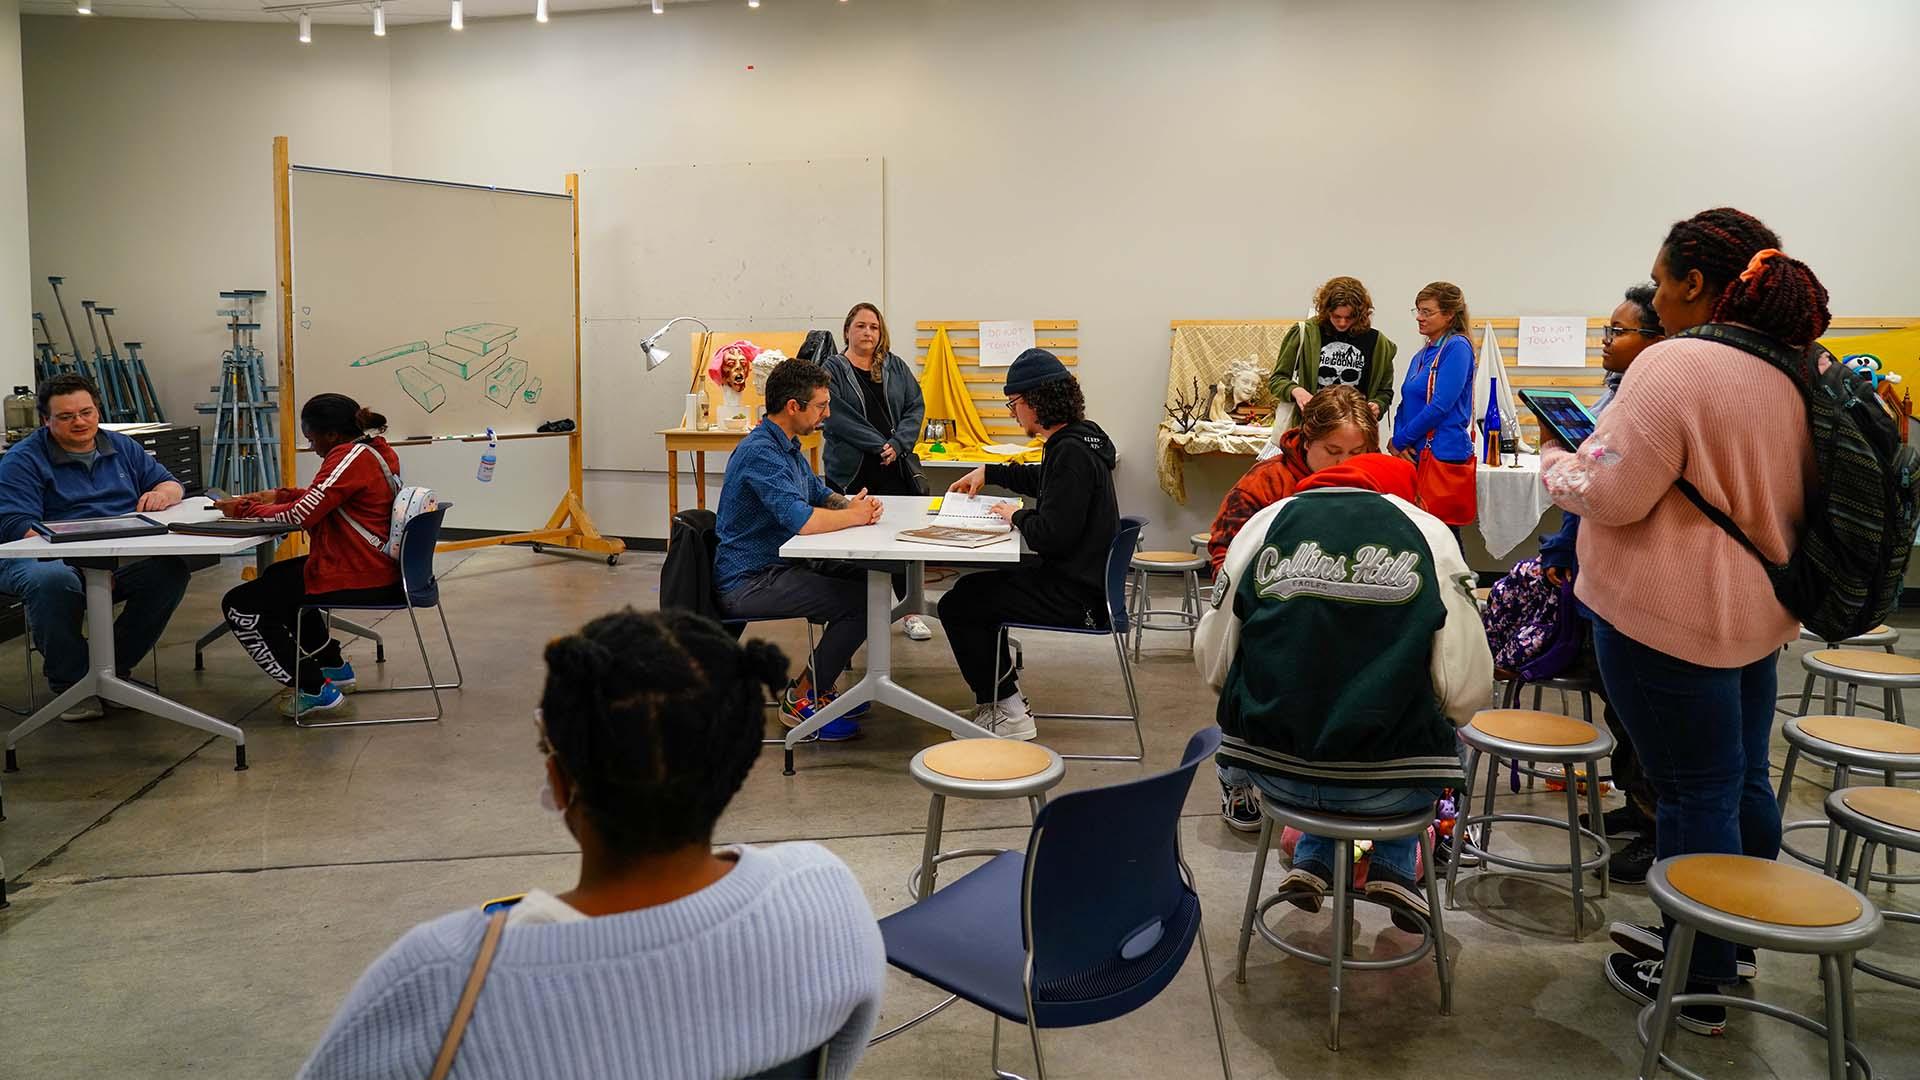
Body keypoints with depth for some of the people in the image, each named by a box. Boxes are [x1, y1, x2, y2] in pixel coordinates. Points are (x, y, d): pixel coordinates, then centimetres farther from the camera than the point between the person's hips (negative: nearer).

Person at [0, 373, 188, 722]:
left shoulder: (122, 448, 17)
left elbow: (172, 485, 20)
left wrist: (162, 493, -8)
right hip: (50, 559, -4)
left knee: (172, 569, -25)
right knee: (53, 581, -39)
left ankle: (115, 666, -7)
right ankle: (69, 681, -16)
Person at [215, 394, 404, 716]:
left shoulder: (352, 457, -20)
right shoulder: (376, 449, 9)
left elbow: (302, 515, -22)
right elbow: (323, 498, 20)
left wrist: (245, 509, -8)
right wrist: (278, 495, 8)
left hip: (354, 578, -10)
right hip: (377, 567, 10)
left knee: (239, 605, -2)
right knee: (275, 576, 33)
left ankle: (314, 689, 0)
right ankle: (333, 666, 34)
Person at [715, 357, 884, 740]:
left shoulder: (787, 446, 13)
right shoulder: (761, 453, -21)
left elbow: (820, 494, 23)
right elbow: (801, 519, -32)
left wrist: (850, 503, 0)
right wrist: (854, 516, -14)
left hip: (775, 567, 11)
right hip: (747, 583, -11)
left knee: (864, 579, 12)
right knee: (863, 601, -17)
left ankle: (821, 685, 19)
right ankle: (802, 700, -3)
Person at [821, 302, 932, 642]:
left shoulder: (896, 368, 12)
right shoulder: (833, 369, 0)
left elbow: (916, 407, 6)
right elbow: (839, 418, -10)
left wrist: (897, 444, -9)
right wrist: (880, 444, -15)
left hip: (895, 468, 3)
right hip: (850, 471, -3)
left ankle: (911, 611, 9)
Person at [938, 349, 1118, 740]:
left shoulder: (1071, 452, -22)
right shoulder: (1079, 440, 10)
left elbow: (1052, 535, -28)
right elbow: (1041, 479, 34)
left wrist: (1018, 517, -9)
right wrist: (988, 472, 31)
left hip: (1074, 597, -10)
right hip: (1080, 580, 10)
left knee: (956, 605, -5)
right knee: (972, 587, 22)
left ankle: (1007, 714, 2)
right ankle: (1002, 694, 27)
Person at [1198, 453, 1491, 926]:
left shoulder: (1264, 524, 6)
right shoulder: (1429, 532, 1)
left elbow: (1212, 661, 6)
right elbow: (1466, 689, -5)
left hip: (1271, 771, 2)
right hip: (1388, 787, -1)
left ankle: (1312, 860, 21)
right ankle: (1395, 866, 19)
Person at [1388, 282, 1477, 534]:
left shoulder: (1457, 347, -8)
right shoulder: (1422, 355, 16)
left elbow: (1441, 405, -15)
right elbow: (1406, 403, 17)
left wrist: (1400, 440, -8)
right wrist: (1399, 442, -2)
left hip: (1443, 455, -8)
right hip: (1416, 456, 8)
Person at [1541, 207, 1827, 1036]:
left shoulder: (1676, 364, -20)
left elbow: (1610, 494, -21)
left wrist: (1555, 464, -1)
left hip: (1671, 617, -9)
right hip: (1757, 608, 9)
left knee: (1693, 794, 2)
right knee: (1742, 781, 19)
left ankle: (1699, 986, 15)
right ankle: (1730, 944, 37)